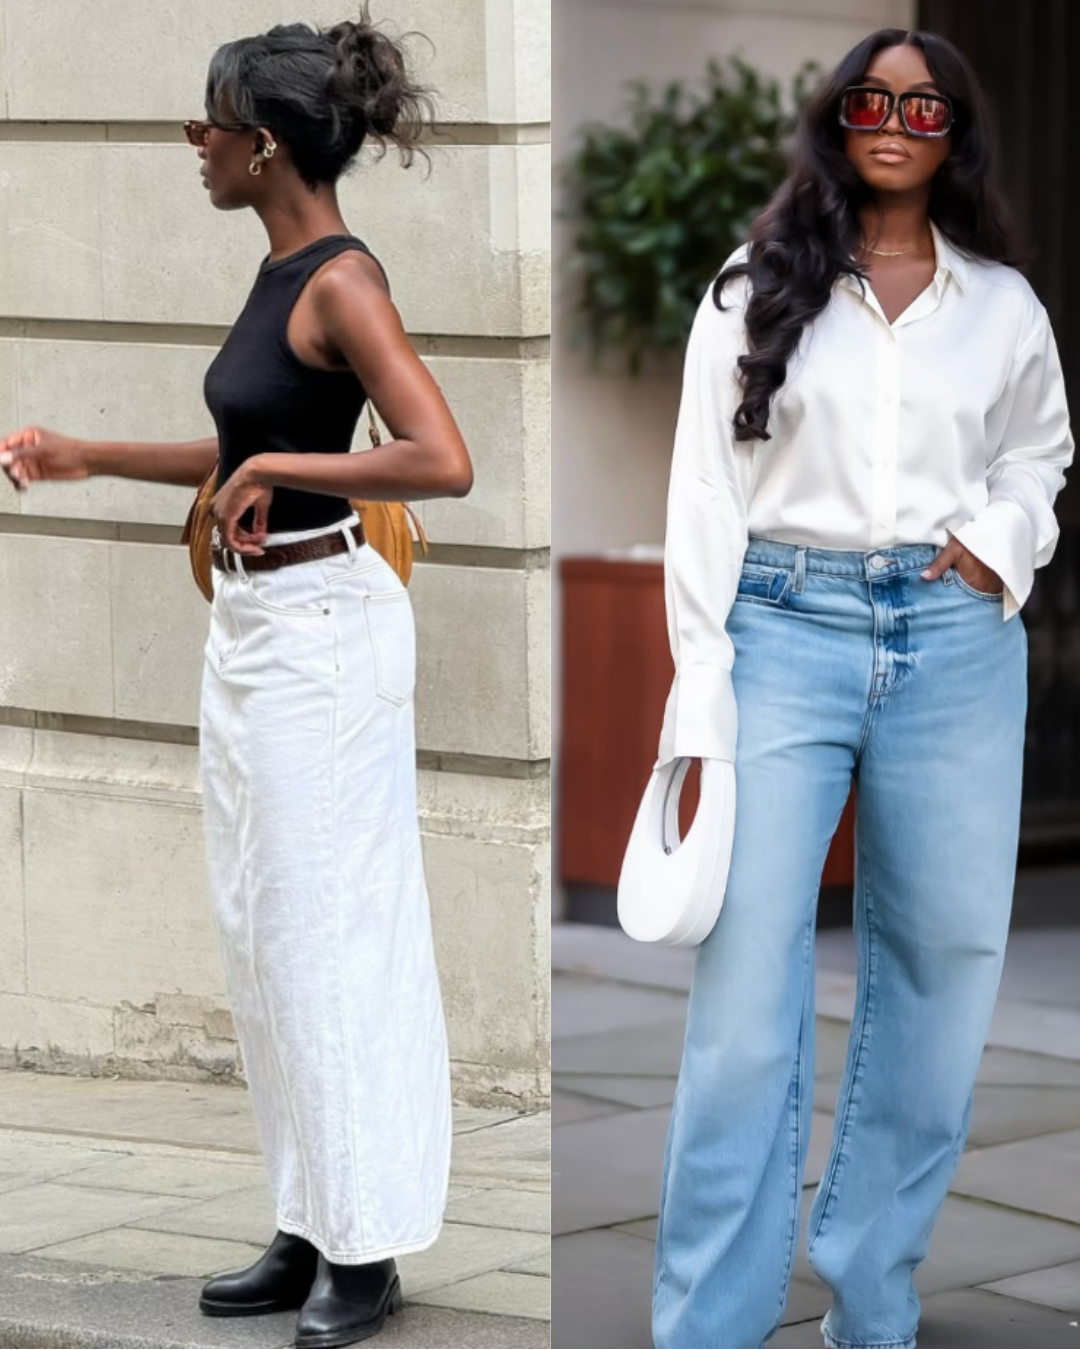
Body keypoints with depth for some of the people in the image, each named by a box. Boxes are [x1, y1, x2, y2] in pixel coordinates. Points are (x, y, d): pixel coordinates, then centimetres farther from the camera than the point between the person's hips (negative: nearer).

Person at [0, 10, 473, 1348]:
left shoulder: (342, 281, -17)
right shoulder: (280, 273, 10)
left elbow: (444, 461, -27)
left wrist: (277, 468, -19)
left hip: (321, 630, -10)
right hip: (251, 621, 10)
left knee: (326, 932, -2)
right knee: (258, 934, 12)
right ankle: (311, 1230, 21)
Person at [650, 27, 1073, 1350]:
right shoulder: (757, 291, 4)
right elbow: (704, 495, 1)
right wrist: (702, 703, -7)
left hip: (955, 643, 3)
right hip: (786, 631, -2)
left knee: (938, 970, 4)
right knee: (746, 984, -8)